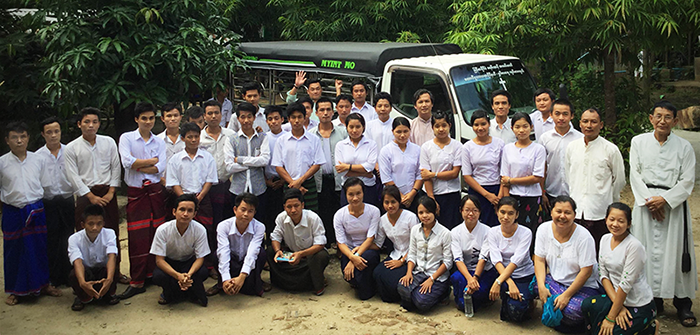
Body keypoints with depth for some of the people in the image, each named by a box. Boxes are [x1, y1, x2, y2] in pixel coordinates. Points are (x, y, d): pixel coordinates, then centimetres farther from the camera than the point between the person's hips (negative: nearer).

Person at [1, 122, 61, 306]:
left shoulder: (37, 160, 2)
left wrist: (36, 205, 6)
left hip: (36, 210, 2)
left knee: (39, 247, 10)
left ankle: (43, 284, 26)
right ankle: (15, 290, 21)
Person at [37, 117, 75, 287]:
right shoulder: (38, 156, 0)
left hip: (68, 201, 0)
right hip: (48, 203, 0)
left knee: (68, 240, 4)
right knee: (51, 242, 7)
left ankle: (68, 276, 17)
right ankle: (53, 278, 18)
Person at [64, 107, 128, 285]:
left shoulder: (109, 142, 5)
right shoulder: (71, 148, -1)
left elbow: (116, 168, 5)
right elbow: (73, 177, -4)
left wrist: (111, 192, -4)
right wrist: (91, 197, -9)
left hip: (107, 192, 2)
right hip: (85, 194, -2)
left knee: (112, 232, 6)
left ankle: (115, 270, 17)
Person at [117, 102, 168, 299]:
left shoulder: (159, 142, 11)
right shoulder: (127, 138, 3)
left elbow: (161, 168, -2)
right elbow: (127, 162, -13)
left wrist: (138, 166, -10)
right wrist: (152, 161, -4)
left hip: (155, 191, 3)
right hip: (136, 192, -2)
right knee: (137, 238, -4)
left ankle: (154, 273, 15)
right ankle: (137, 282, 1)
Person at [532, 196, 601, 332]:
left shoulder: (584, 236, -18)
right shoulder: (544, 229, -4)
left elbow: (586, 271, -18)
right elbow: (539, 259, -3)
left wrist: (567, 295, -22)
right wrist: (542, 286, -17)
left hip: (583, 286, -4)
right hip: (555, 280, 5)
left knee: (572, 310, -33)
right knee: (535, 285, -26)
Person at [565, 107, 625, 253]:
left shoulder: (611, 149, -4)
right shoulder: (572, 147, 7)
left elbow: (619, 180, 5)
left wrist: (607, 201, 13)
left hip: (599, 213, -3)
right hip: (575, 211, 3)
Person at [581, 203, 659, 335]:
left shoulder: (634, 246, -21)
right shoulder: (605, 239, 1)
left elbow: (626, 284, -21)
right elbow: (604, 275, 0)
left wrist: (610, 318, -18)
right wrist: (618, 305, -14)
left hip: (640, 306, -6)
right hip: (618, 298, 6)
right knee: (587, 305, -21)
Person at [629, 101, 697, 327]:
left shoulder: (684, 147, 1)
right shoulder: (639, 142, 4)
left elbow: (687, 181, -2)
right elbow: (635, 174, 2)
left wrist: (664, 199, -13)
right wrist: (648, 200, -10)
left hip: (674, 204, -1)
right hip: (645, 204, 1)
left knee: (676, 252, -1)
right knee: (648, 251, 3)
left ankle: (683, 305, 11)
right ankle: (653, 299, 17)